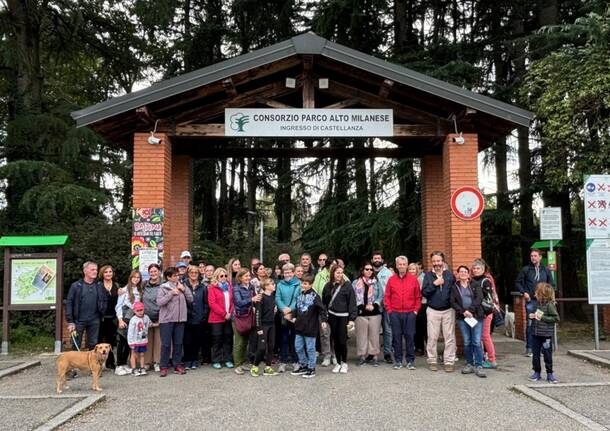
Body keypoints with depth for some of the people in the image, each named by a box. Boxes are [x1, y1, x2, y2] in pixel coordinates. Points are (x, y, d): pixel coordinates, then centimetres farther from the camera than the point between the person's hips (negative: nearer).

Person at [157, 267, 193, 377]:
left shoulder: (181, 286, 8)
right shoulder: (163, 287, -4)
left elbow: (190, 299, 5)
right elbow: (159, 302, -15)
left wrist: (184, 289, -7)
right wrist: (171, 293, -16)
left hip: (180, 319, 4)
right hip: (167, 319, -4)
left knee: (178, 343, 9)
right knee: (166, 344, -1)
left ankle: (177, 365, 18)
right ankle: (164, 367, 7)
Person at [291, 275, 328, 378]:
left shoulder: (314, 296, -12)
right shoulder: (300, 295, 9)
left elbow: (322, 309, -15)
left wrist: (323, 320, -24)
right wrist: (294, 316, 9)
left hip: (310, 327, -7)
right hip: (299, 326, 7)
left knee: (310, 348, 3)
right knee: (298, 347, 12)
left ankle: (311, 369, 15)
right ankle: (303, 366, 27)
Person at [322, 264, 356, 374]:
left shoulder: (347, 285, -6)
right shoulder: (328, 286, 5)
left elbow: (352, 302, -8)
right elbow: (324, 302, 11)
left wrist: (352, 318, -13)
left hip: (343, 316, -3)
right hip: (332, 316, 3)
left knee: (342, 340, -3)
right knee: (336, 341, 8)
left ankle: (344, 363, 16)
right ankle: (338, 363, 21)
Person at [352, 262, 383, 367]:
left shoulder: (376, 282, 9)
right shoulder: (356, 283, 4)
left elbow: (380, 296, 6)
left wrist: (374, 305, -10)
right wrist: (363, 306, -11)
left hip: (375, 313, 1)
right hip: (361, 313, -1)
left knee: (374, 335, 3)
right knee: (361, 335, 2)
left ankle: (374, 355, 12)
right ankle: (362, 356, 12)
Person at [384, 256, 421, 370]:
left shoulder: (413, 279, 5)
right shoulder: (391, 279, 6)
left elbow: (418, 297, 6)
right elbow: (387, 297, 6)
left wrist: (416, 310, 0)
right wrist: (389, 310, -1)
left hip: (410, 313, -1)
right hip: (395, 314, 1)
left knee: (410, 336, 1)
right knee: (396, 337, 4)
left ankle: (410, 361, 10)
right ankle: (398, 361, 13)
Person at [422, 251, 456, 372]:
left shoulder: (449, 274, 4)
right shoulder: (428, 275, 4)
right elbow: (424, 292, -5)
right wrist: (434, 284, -14)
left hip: (448, 310, 0)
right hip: (433, 311, 0)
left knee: (450, 337, 2)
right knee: (432, 337, 4)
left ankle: (449, 362, 10)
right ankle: (432, 361, 15)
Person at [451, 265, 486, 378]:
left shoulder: (475, 284, 9)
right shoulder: (454, 287, 11)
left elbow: (479, 298, -4)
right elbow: (453, 302, 3)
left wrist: (470, 310, -13)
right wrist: (463, 311, -11)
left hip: (476, 316, -1)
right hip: (462, 317, 1)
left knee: (477, 342, -7)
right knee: (466, 342, 3)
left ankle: (479, 366, -2)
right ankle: (469, 364, 13)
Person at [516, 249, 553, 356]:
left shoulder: (545, 270, 8)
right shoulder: (526, 269, 2)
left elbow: (551, 284, 16)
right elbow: (517, 282, 6)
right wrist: (524, 292, -6)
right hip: (531, 301, -2)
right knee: (530, 324, -2)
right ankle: (529, 348, 4)